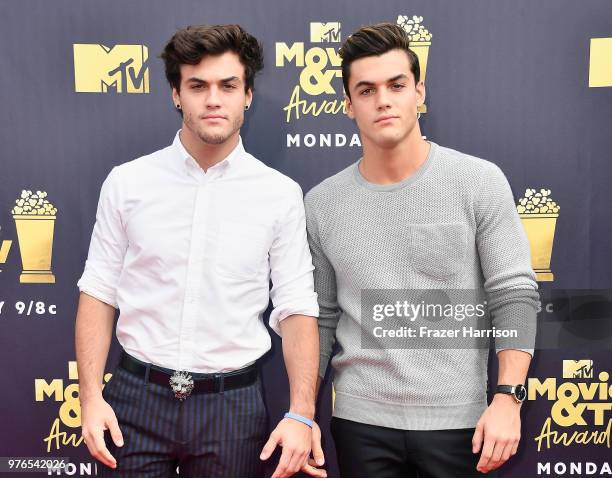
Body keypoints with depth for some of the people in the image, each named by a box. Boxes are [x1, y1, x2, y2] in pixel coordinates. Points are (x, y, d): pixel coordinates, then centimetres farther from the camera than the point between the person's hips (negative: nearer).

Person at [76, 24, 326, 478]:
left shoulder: (281, 194, -4)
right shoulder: (127, 182, -1)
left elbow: (297, 309, -3)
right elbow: (99, 293, 3)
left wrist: (301, 414, -12)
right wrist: (91, 395, -4)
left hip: (233, 404, 0)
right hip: (137, 397, 1)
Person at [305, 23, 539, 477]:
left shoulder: (480, 182, -7)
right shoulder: (321, 203, 0)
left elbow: (515, 294, -7)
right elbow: (320, 318, 6)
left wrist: (508, 398, -15)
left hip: (457, 419, -1)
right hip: (360, 421, 2)